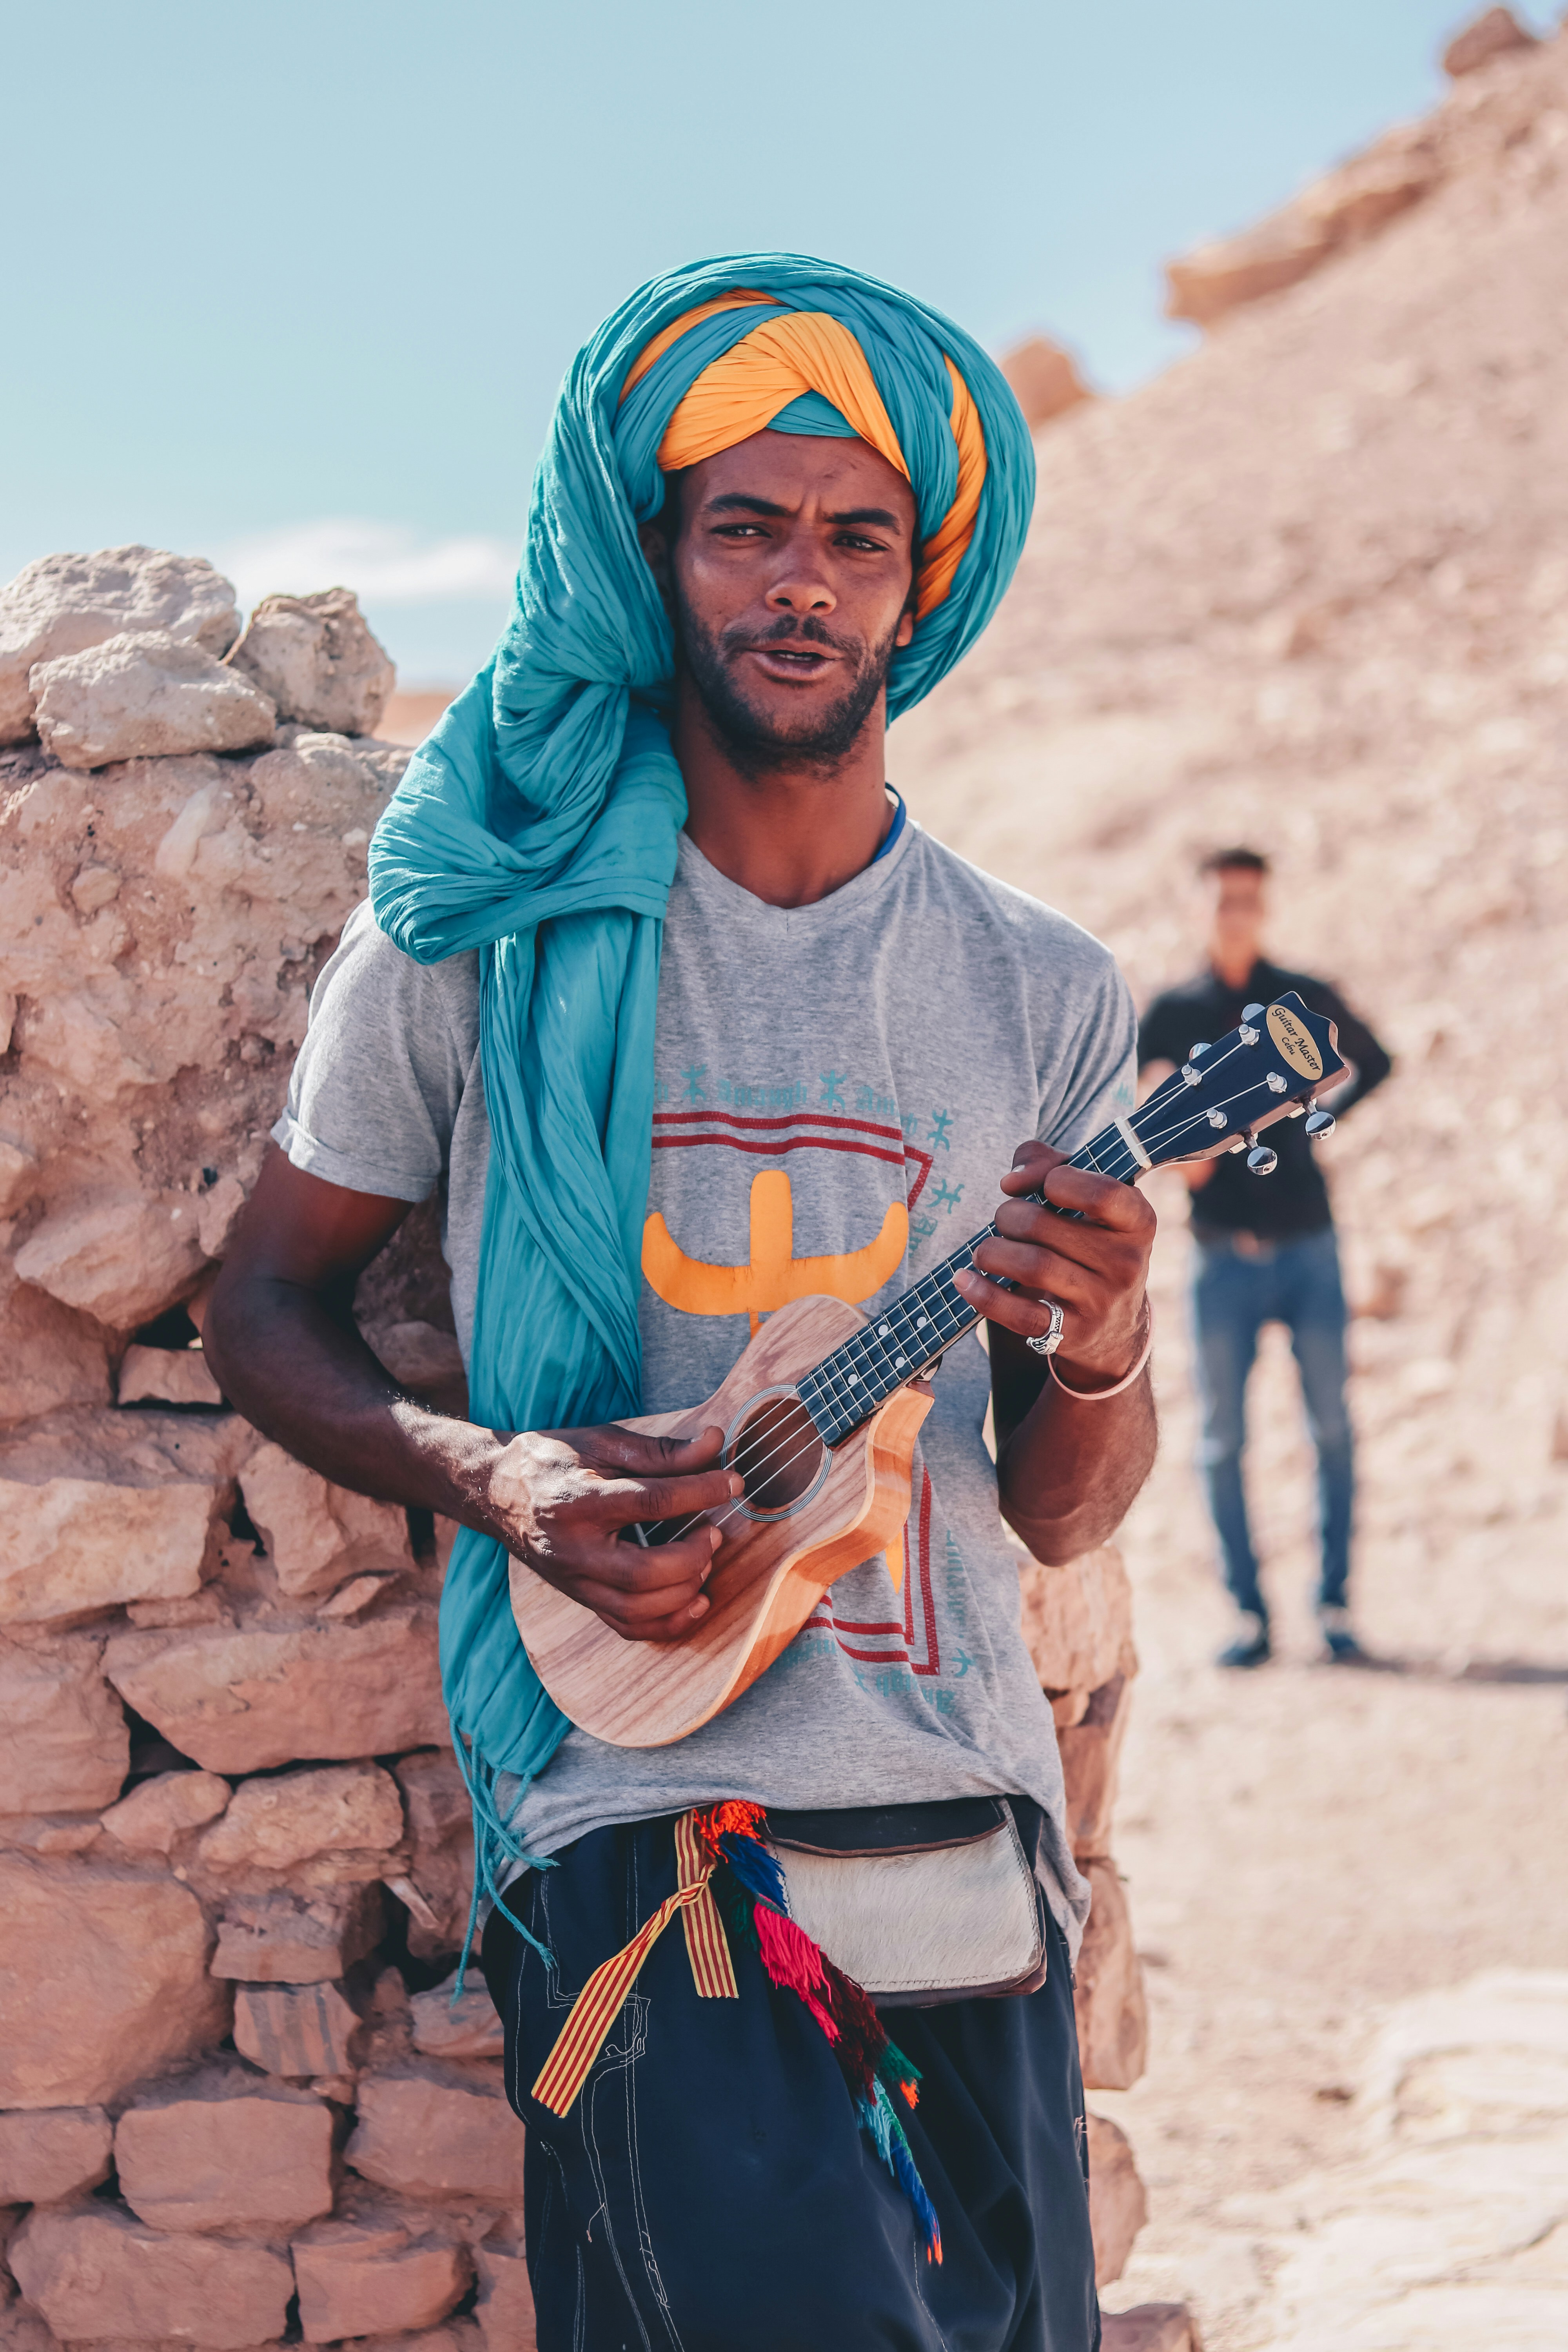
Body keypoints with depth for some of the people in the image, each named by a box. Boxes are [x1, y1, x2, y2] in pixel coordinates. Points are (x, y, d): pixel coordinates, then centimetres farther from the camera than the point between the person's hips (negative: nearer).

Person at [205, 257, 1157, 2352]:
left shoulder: (1044, 995, 7)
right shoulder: (493, 925, 1)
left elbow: (1056, 1512, 12)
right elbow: (266, 1305, 8)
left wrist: (1102, 1360, -12)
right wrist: (496, 1478, -10)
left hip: (966, 1812, 4)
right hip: (635, 1829, -3)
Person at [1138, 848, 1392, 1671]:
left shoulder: (1307, 1000, 5)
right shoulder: (1176, 1012, 5)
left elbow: (1373, 1065, 21)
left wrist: (1312, 1118, 7)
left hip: (1307, 1247, 0)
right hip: (1223, 1256, 0)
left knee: (1332, 1432, -2)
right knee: (1222, 1443, -1)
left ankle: (1335, 1607, 5)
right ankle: (1249, 1614, 6)